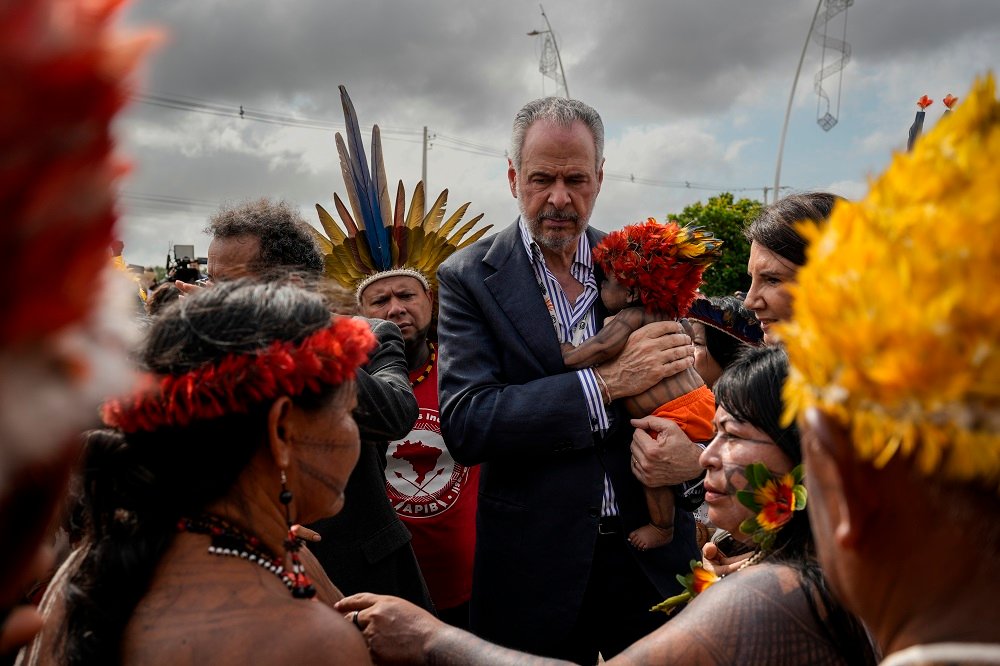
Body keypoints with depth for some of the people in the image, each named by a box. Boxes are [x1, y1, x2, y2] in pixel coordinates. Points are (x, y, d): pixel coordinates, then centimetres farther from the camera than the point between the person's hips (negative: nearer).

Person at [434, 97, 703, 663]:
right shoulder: (469, 278, -8)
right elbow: (464, 424, -18)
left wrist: (699, 449, -16)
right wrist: (607, 383, -24)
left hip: (652, 553, 3)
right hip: (539, 564, -3)